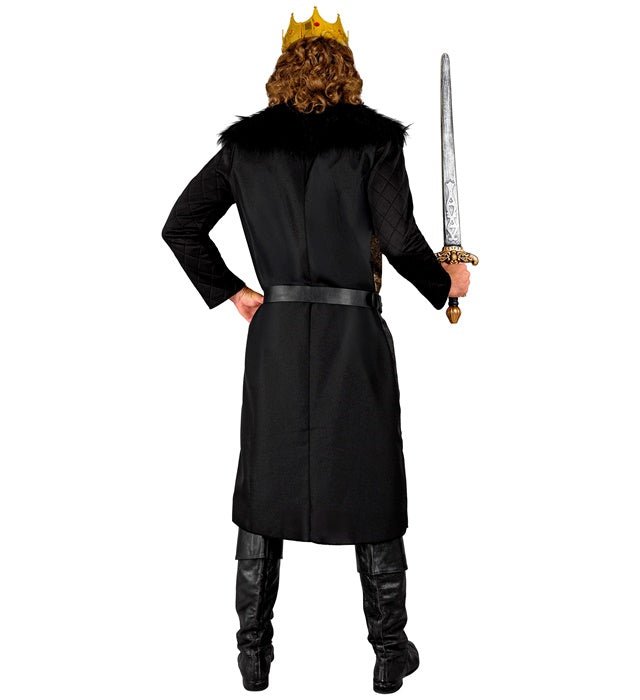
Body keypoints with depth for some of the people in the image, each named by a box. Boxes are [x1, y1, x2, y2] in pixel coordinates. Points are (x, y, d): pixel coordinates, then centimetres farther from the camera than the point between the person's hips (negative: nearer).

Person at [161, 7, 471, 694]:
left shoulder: (245, 143, 6)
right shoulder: (373, 139, -4)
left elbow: (180, 226, 8)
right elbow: (400, 240, -11)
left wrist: (230, 292, 15)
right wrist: (445, 282, 7)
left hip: (274, 332, 3)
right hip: (353, 334, -2)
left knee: (264, 484, 13)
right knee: (369, 486, 10)